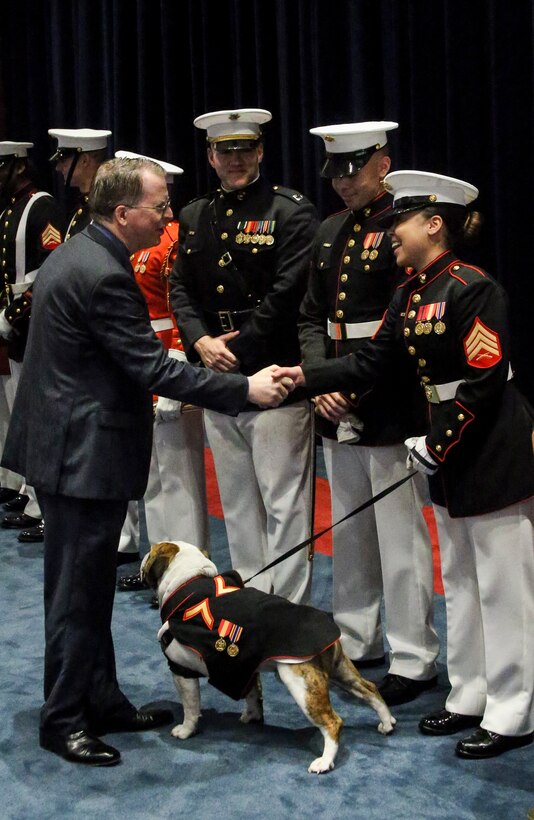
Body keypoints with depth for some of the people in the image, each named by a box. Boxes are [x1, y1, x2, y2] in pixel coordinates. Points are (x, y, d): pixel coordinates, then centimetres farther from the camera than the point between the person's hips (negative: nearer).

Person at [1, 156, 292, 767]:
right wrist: (245, 389, -19)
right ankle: (63, 720, 15)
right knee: (77, 592, 2)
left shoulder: (75, 253, 10)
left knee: (88, 587, 17)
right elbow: (155, 368, -23)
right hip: (84, 454, -11)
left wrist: (147, 397, 24)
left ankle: (102, 703, 29)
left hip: (66, 444, 11)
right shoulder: (102, 276, -23)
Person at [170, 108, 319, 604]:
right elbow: (180, 289, 12)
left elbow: (287, 294, -14)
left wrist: (235, 348, -13)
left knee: (284, 501, -3)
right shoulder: (195, 216, 14)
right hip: (215, 379, 7)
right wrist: (201, 342, -6)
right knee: (236, 501, 15)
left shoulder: (291, 211, -5)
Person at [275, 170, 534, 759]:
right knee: (460, 580, 17)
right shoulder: (408, 296, 8)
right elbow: (369, 363, 8)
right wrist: (302, 376, -2)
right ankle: (470, 698, 29)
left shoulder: (473, 289, -19)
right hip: (450, 456, 10)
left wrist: (435, 447, -17)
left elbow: (484, 383, -22)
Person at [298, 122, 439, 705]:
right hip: (338, 412, 8)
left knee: (400, 537, 0)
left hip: (390, 410, -7)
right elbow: (311, 316, 14)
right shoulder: (329, 232, 14)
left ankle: (413, 661, 11)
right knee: (347, 532, 15)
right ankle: (357, 644, 28)